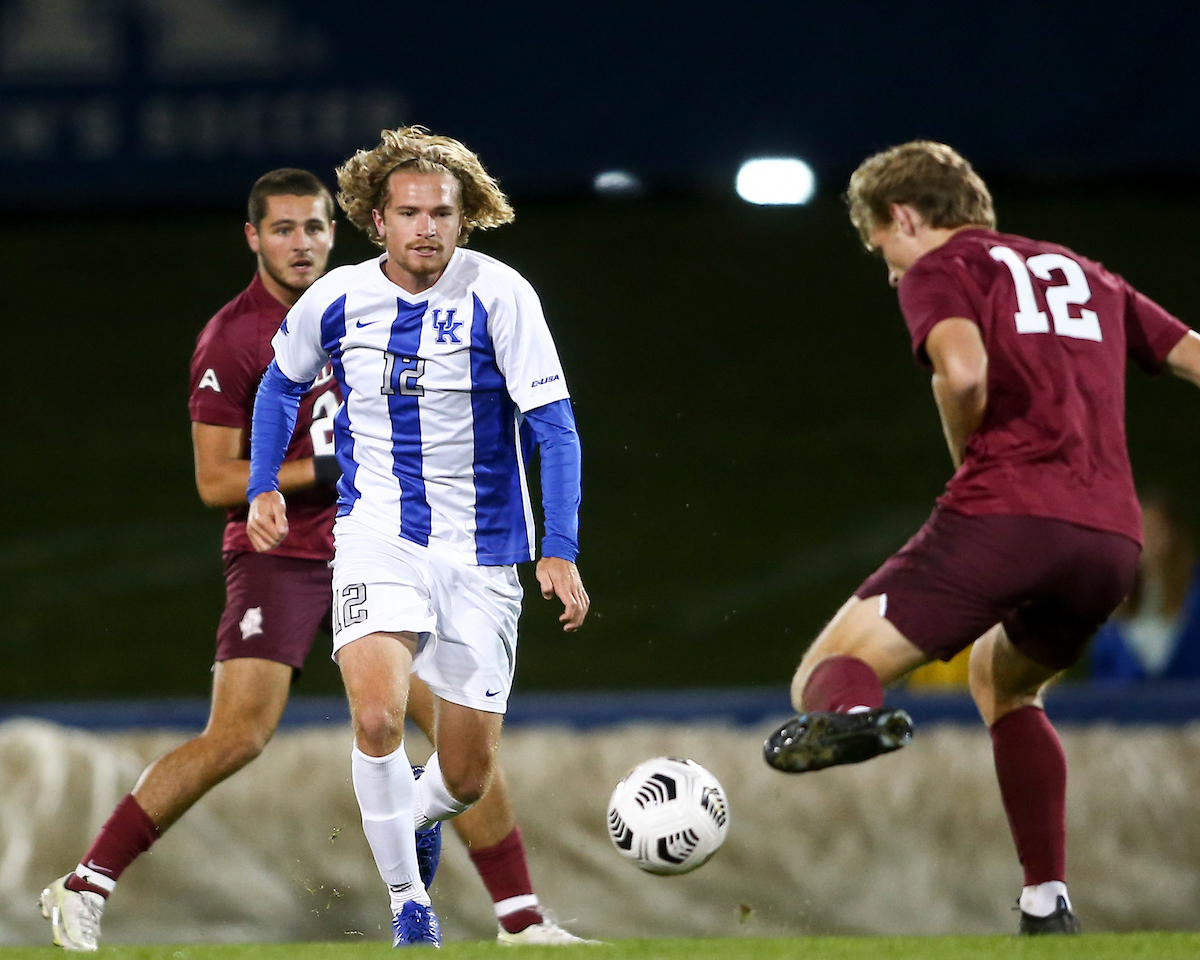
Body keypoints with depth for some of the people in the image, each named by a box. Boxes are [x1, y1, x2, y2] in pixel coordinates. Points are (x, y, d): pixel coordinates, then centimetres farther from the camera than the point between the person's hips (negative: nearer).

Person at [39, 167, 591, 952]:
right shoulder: (233, 339, -11)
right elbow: (215, 482, -13)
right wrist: (328, 472, -19)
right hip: (278, 558, -6)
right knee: (238, 737, -19)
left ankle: (523, 922, 6)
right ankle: (85, 888, -9)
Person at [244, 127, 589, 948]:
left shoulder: (498, 295, -11)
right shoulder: (335, 301, -3)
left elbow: (553, 425, -10)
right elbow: (283, 382, 19)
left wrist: (560, 550, -18)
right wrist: (264, 486, 11)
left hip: (481, 555, 0)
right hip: (377, 537, 0)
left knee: (468, 775, 6)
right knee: (378, 717, -27)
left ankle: (416, 820, 43)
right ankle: (408, 902, -11)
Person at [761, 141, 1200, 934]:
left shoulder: (939, 269, 11)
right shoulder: (1087, 277, 29)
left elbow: (962, 370, -10)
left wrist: (969, 457, 6)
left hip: (1002, 510, -6)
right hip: (1114, 538, 6)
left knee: (825, 676, -5)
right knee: (1004, 682, 34)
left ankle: (848, 712, -45)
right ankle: (1048, 905, 25)